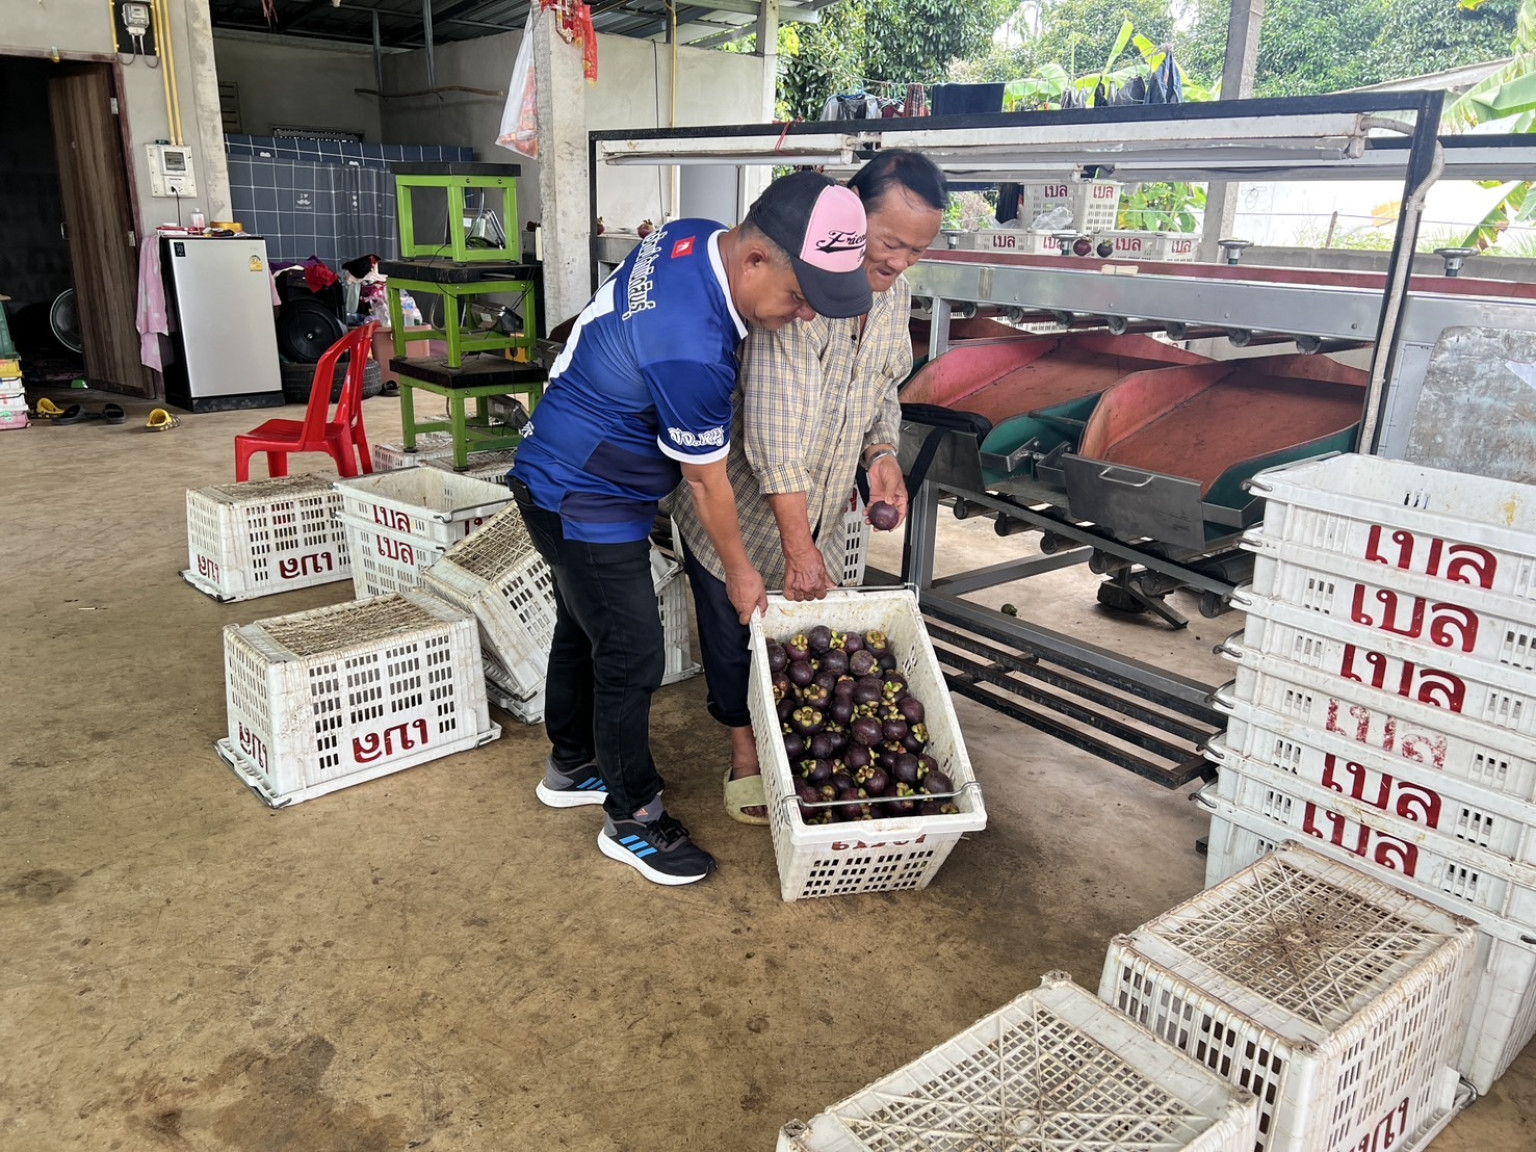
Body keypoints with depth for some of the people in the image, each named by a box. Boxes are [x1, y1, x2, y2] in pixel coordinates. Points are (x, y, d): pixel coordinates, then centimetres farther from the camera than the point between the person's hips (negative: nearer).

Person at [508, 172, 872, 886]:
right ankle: (632, 820, 20)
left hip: (560, 477, 10)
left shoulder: (690, 236, -8)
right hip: (585, 504, -10)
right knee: (632, 658, 1)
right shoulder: (690, 351, -35)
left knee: (583, 630, 22)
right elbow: (707, 483, -20)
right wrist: (739, 572, -5)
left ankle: (571, 766, 42)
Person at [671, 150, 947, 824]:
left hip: (820, 495, 7)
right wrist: (797, 544, -30)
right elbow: (776, 427, -31)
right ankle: (745, 753, 27)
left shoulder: (894, 289, -2)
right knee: (736, 626, 7)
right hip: (741, 497, -6)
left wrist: (881, 451, -7)